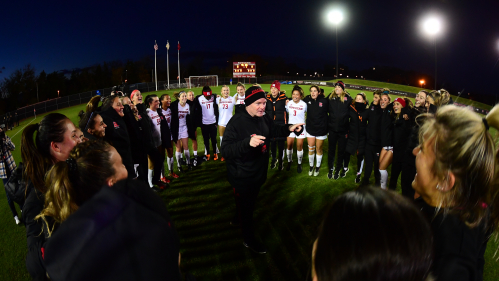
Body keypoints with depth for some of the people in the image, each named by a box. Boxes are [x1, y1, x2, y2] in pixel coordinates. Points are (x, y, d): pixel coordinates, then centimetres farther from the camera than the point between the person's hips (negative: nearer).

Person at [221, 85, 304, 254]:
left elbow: (274, 130, 16)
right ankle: (249, 240, 33)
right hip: (242, 177, -7)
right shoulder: (236, 123, -28)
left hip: (258, 174, 8)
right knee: (246, 207, 11)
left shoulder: (264, 119, -5)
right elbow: (226, 150, -34)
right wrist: (248, 142, -47)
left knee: (250, 202, 29)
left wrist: (289, 128, -4)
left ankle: (238, 219, 59)